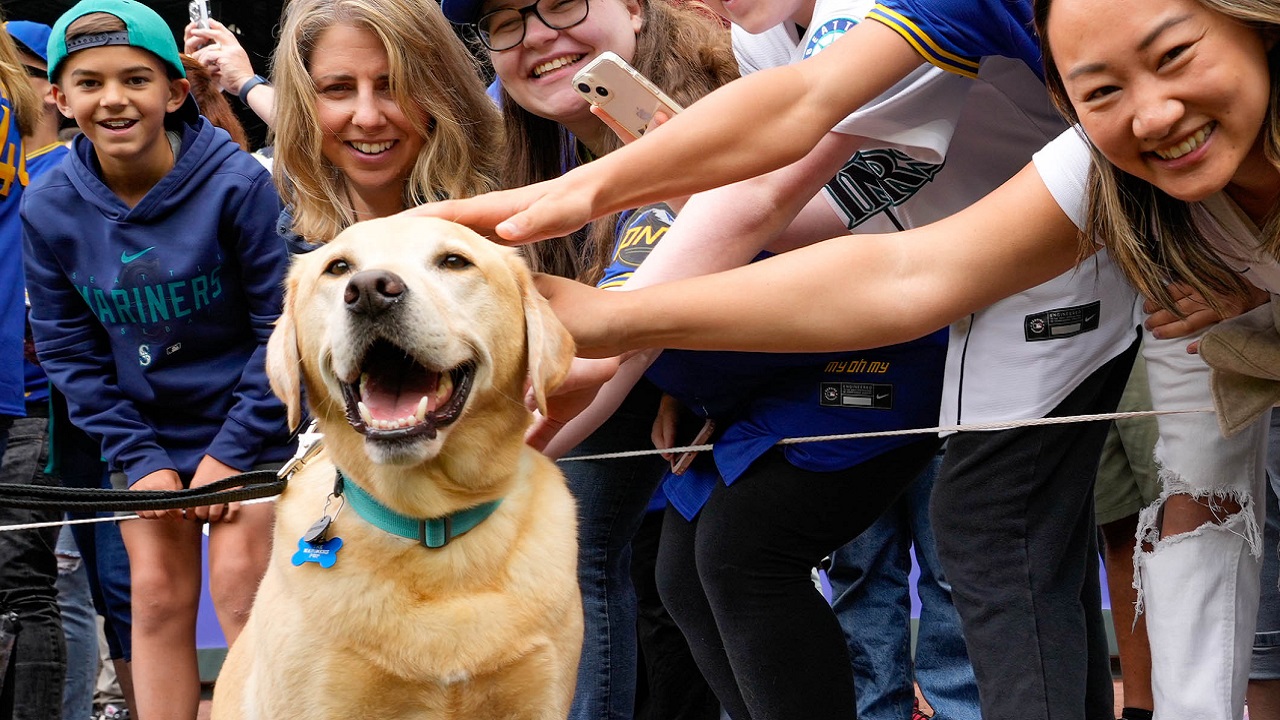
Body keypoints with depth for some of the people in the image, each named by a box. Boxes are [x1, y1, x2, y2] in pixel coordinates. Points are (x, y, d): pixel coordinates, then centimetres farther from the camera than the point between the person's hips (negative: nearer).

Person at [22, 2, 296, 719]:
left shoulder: (239, 183, -20)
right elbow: (71, 351, -1)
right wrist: (137, 457, -7)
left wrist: (233, 450, -15)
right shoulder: (49, 209, -10)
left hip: (249, 419, -3)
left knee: (240, 582, -11)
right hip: (145, 427, 3)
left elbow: (282, 327, -14)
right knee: (157, 593, 2)